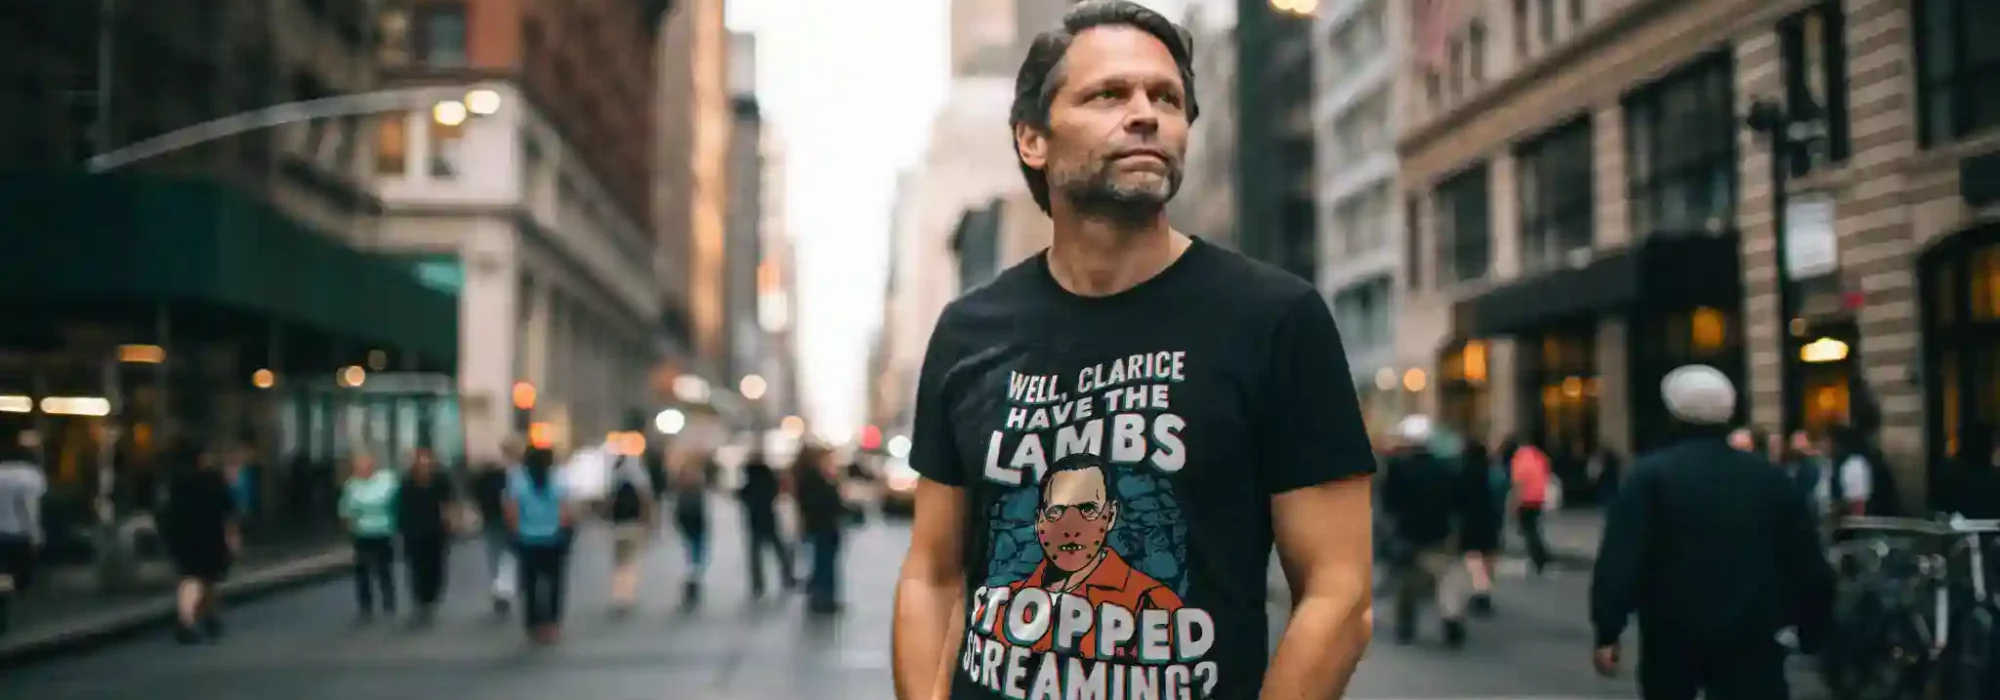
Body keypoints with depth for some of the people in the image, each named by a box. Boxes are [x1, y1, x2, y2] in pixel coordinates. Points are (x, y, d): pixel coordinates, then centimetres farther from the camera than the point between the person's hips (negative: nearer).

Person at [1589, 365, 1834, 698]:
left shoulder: (1650, 475, -4)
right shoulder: (1770, 477, 6)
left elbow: (1618, 560, -12)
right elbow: (1807, 563, 10)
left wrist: (1608, 631, -10)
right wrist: (1812, 630, 20)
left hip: (1673, 635, -1)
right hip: (1750, 637, 1)